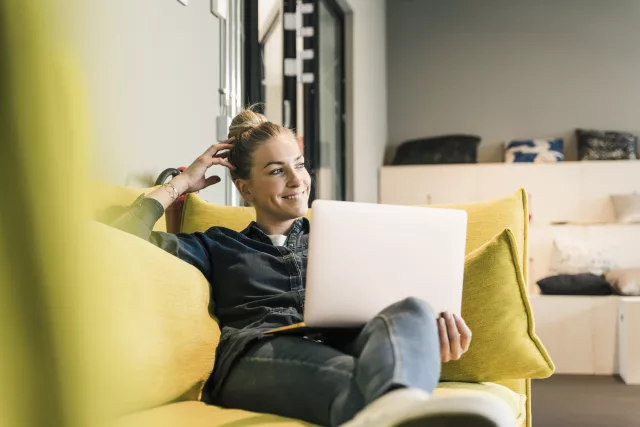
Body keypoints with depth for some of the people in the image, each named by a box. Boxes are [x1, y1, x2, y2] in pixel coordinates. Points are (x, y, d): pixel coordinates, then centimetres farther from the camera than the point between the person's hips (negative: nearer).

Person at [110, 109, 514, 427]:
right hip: (258, 355, -2)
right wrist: (181, 183, 27)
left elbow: (385, 298, 18)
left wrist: (438, 319, -5)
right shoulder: (219, 246, 28)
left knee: (411, 311, -35)